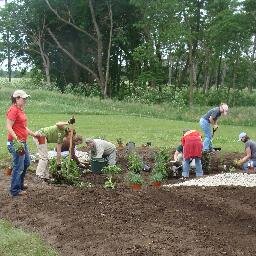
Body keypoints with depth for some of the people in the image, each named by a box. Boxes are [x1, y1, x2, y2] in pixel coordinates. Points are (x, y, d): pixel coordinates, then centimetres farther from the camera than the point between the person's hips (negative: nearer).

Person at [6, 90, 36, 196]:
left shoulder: (20, 110, 13)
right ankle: (15, 190, 10)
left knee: (26, 163, 21)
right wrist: (17, 140, -27)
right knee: (18, 167, -2)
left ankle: (20, 184, 36)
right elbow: (9, 127, -21)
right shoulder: (13, 110, -16)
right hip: (16, 142, -10)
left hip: (23, 142, 10)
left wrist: (33, 134, 22)